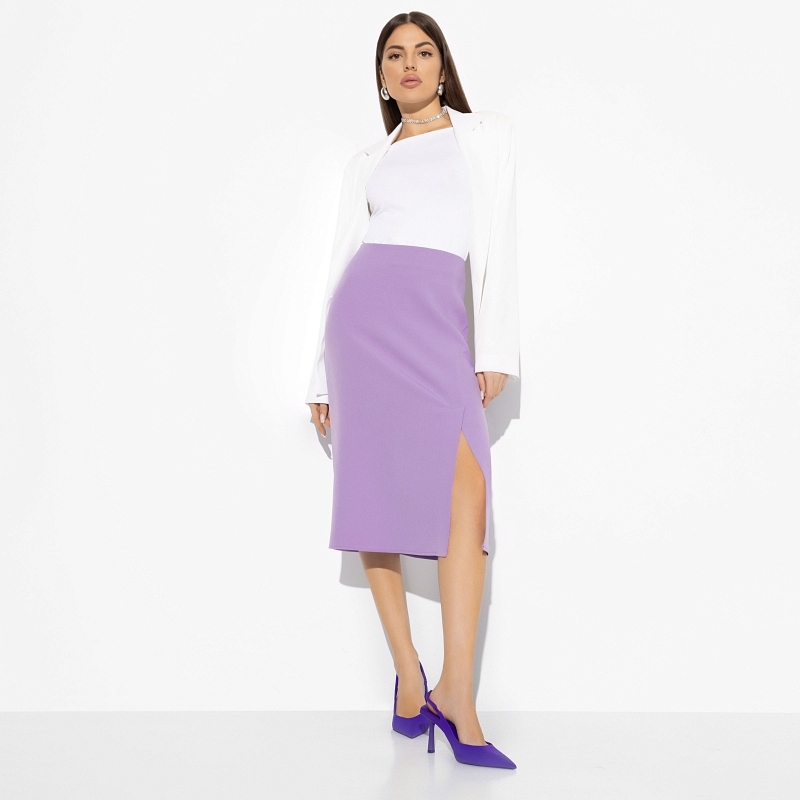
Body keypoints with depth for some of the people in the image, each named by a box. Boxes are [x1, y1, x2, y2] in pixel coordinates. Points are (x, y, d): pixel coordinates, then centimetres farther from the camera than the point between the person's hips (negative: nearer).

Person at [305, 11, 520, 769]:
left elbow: (496, 243, 7)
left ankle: (454, 689, -17)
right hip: (365, 311, 2)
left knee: (465, 482, -19)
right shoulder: (366, 163, 19)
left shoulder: (487, 135, 16)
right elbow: (343, 259, 16)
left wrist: (495, 348, -4)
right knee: (375, 489, -5)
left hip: (438, 318, -1)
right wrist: (323, 375, 11)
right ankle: (408, 677, 4)